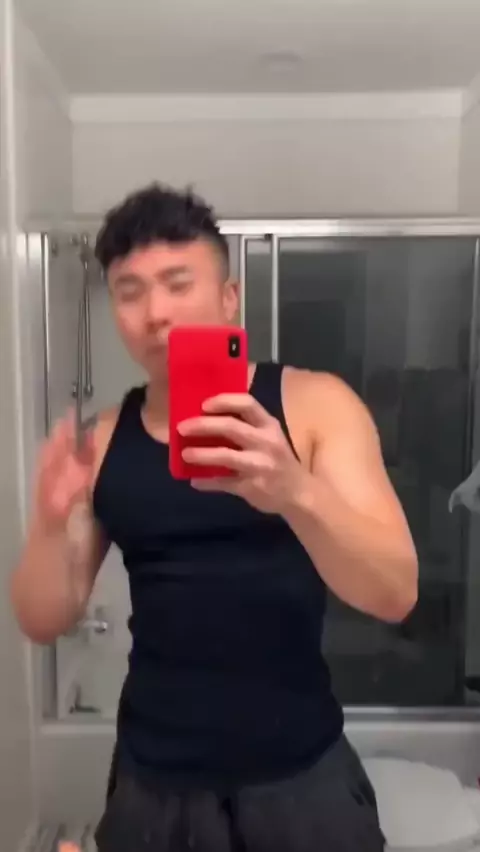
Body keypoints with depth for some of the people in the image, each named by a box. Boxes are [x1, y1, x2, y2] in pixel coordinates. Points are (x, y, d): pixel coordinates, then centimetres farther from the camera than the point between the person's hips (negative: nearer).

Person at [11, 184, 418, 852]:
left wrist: (296, 492, -36)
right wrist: (51, 523, -21)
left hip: (299, 776, -2)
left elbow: (395, 592, -17)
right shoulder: (104, 439, -1)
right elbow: (44, 620, 0)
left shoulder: (314, 404, -10)